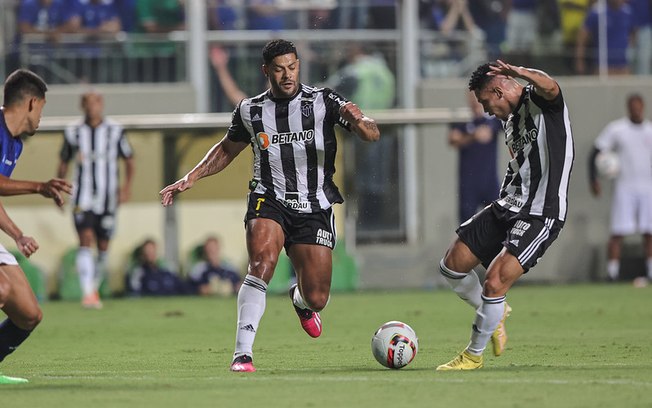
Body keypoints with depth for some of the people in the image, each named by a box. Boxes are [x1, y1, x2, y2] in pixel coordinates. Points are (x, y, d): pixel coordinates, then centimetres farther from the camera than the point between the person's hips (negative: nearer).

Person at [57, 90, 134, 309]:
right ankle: (87, 293, -24)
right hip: (83, 198, -1)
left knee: (103, 246, 7)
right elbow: (63, 163, 15)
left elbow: (129, 160, 8)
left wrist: (127, 185, -7)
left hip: (108, 198, 1)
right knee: (85, 240, -17)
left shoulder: (115, 131, 1)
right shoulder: (73, 132, 4)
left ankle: (95, 287, 29)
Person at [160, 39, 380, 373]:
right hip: (269, 202, 0)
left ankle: (299, 299, 41)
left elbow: (371, 135, -11)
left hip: (315, 209, 0)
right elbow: (227, 149, 22)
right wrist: (190, 178, 10)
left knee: (316, 300, 0)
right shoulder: (250, 111, 5)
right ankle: (243, 354, -31)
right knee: (261, 262, -30)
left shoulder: (322, 102, -3)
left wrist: (359, 122, -35)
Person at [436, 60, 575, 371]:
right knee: (452, 265, 10)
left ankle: (474, 355, 2)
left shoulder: (537, 99, -11)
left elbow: (550, 88, -38)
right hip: (508, 207, 10)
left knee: (494, 283, -17)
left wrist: (521, 74, -58)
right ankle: (494, 314, 33)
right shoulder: (510, 121, 16)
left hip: (541, 216, -10)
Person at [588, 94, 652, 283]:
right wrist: (594, 180, -11)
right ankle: (612, 274, -5)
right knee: (618, 232, -8)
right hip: (625, 188, -3)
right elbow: (595, 153, -2)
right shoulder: (616, 129, -1)